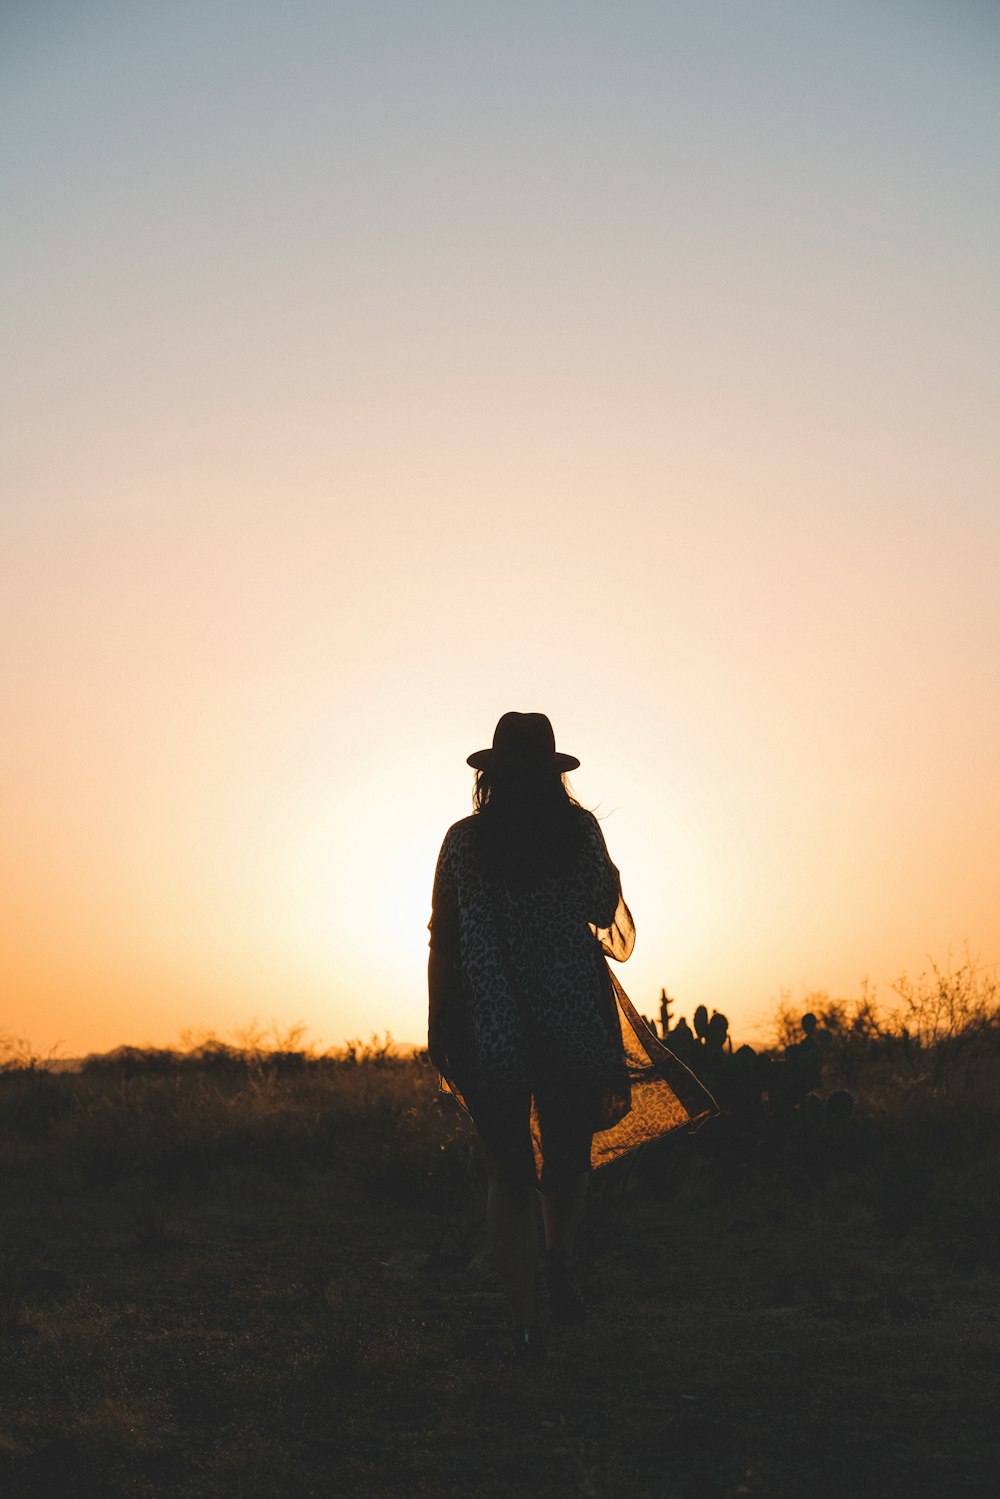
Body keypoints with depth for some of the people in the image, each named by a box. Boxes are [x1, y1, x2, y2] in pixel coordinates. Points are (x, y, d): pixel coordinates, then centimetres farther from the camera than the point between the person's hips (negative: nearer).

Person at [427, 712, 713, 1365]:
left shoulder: (463, 840, 0)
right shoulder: (579, 828, -1)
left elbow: (443, 940, 0)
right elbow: (604, 911, 7)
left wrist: (439, 1030, 6)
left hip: (488, 1028, 0)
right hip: (575, 1019, 0)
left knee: (510, 1173, 7)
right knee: (568, 1155, 17)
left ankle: (525, 1317, -2)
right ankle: (560, 1253, -9)